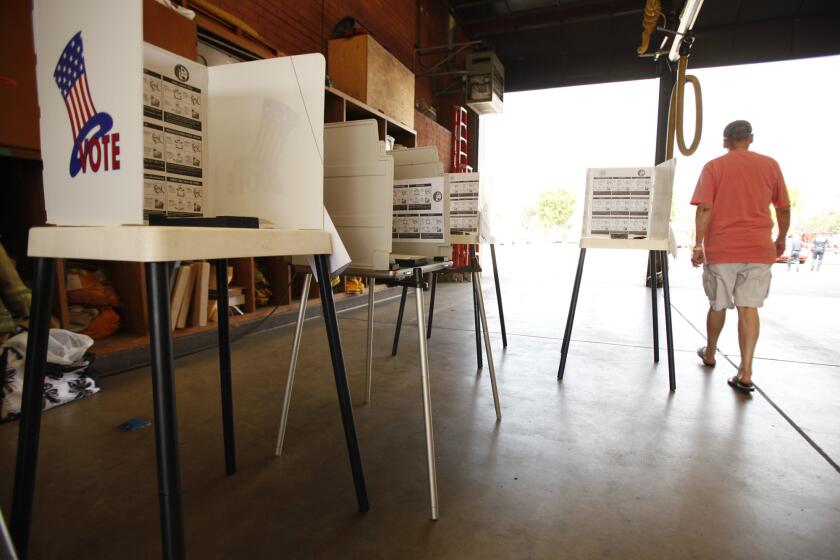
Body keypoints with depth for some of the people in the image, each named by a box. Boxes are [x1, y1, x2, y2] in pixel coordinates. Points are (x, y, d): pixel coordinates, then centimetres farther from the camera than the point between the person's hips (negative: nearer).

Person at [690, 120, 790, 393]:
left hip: (721, 249, -1)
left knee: (718, 305, 13)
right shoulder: (770, 165, 6)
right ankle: (745, 373, -2)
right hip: (759, 249, 2)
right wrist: (781, 239, 24)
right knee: (749, 307, 2)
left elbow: (704, 209, -11)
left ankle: (710, 354, 32)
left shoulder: (713, 167, -1)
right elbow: (784, 208, 11)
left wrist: (698, 245, -8)